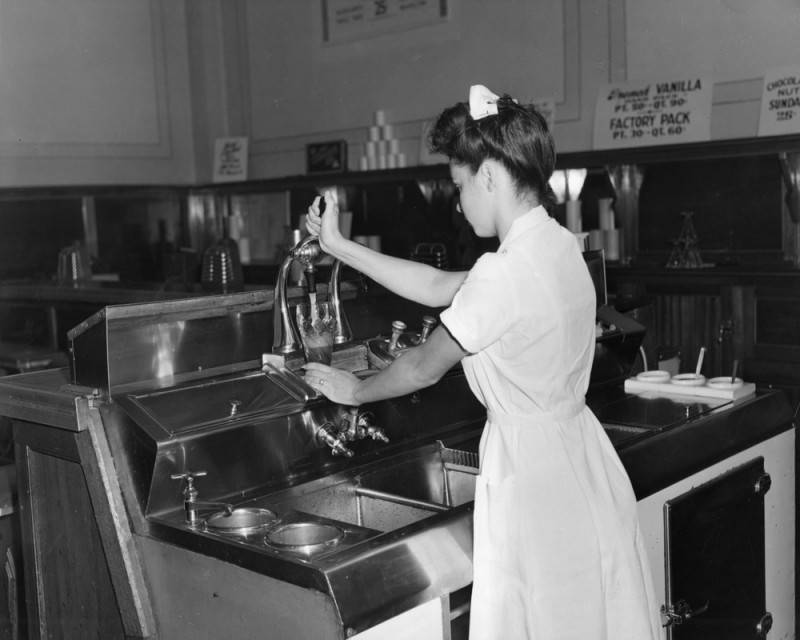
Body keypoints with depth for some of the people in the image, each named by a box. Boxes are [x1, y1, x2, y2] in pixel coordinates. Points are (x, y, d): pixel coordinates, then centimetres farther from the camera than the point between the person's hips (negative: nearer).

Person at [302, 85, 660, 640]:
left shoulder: (504, 273, -24)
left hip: (532, 466, -9)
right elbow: (436, 287, 10)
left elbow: (424, 369, -10)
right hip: (579, 454, 9)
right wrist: (340, 247, 13)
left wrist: (355, 390, 9)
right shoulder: (558, 244, 3)